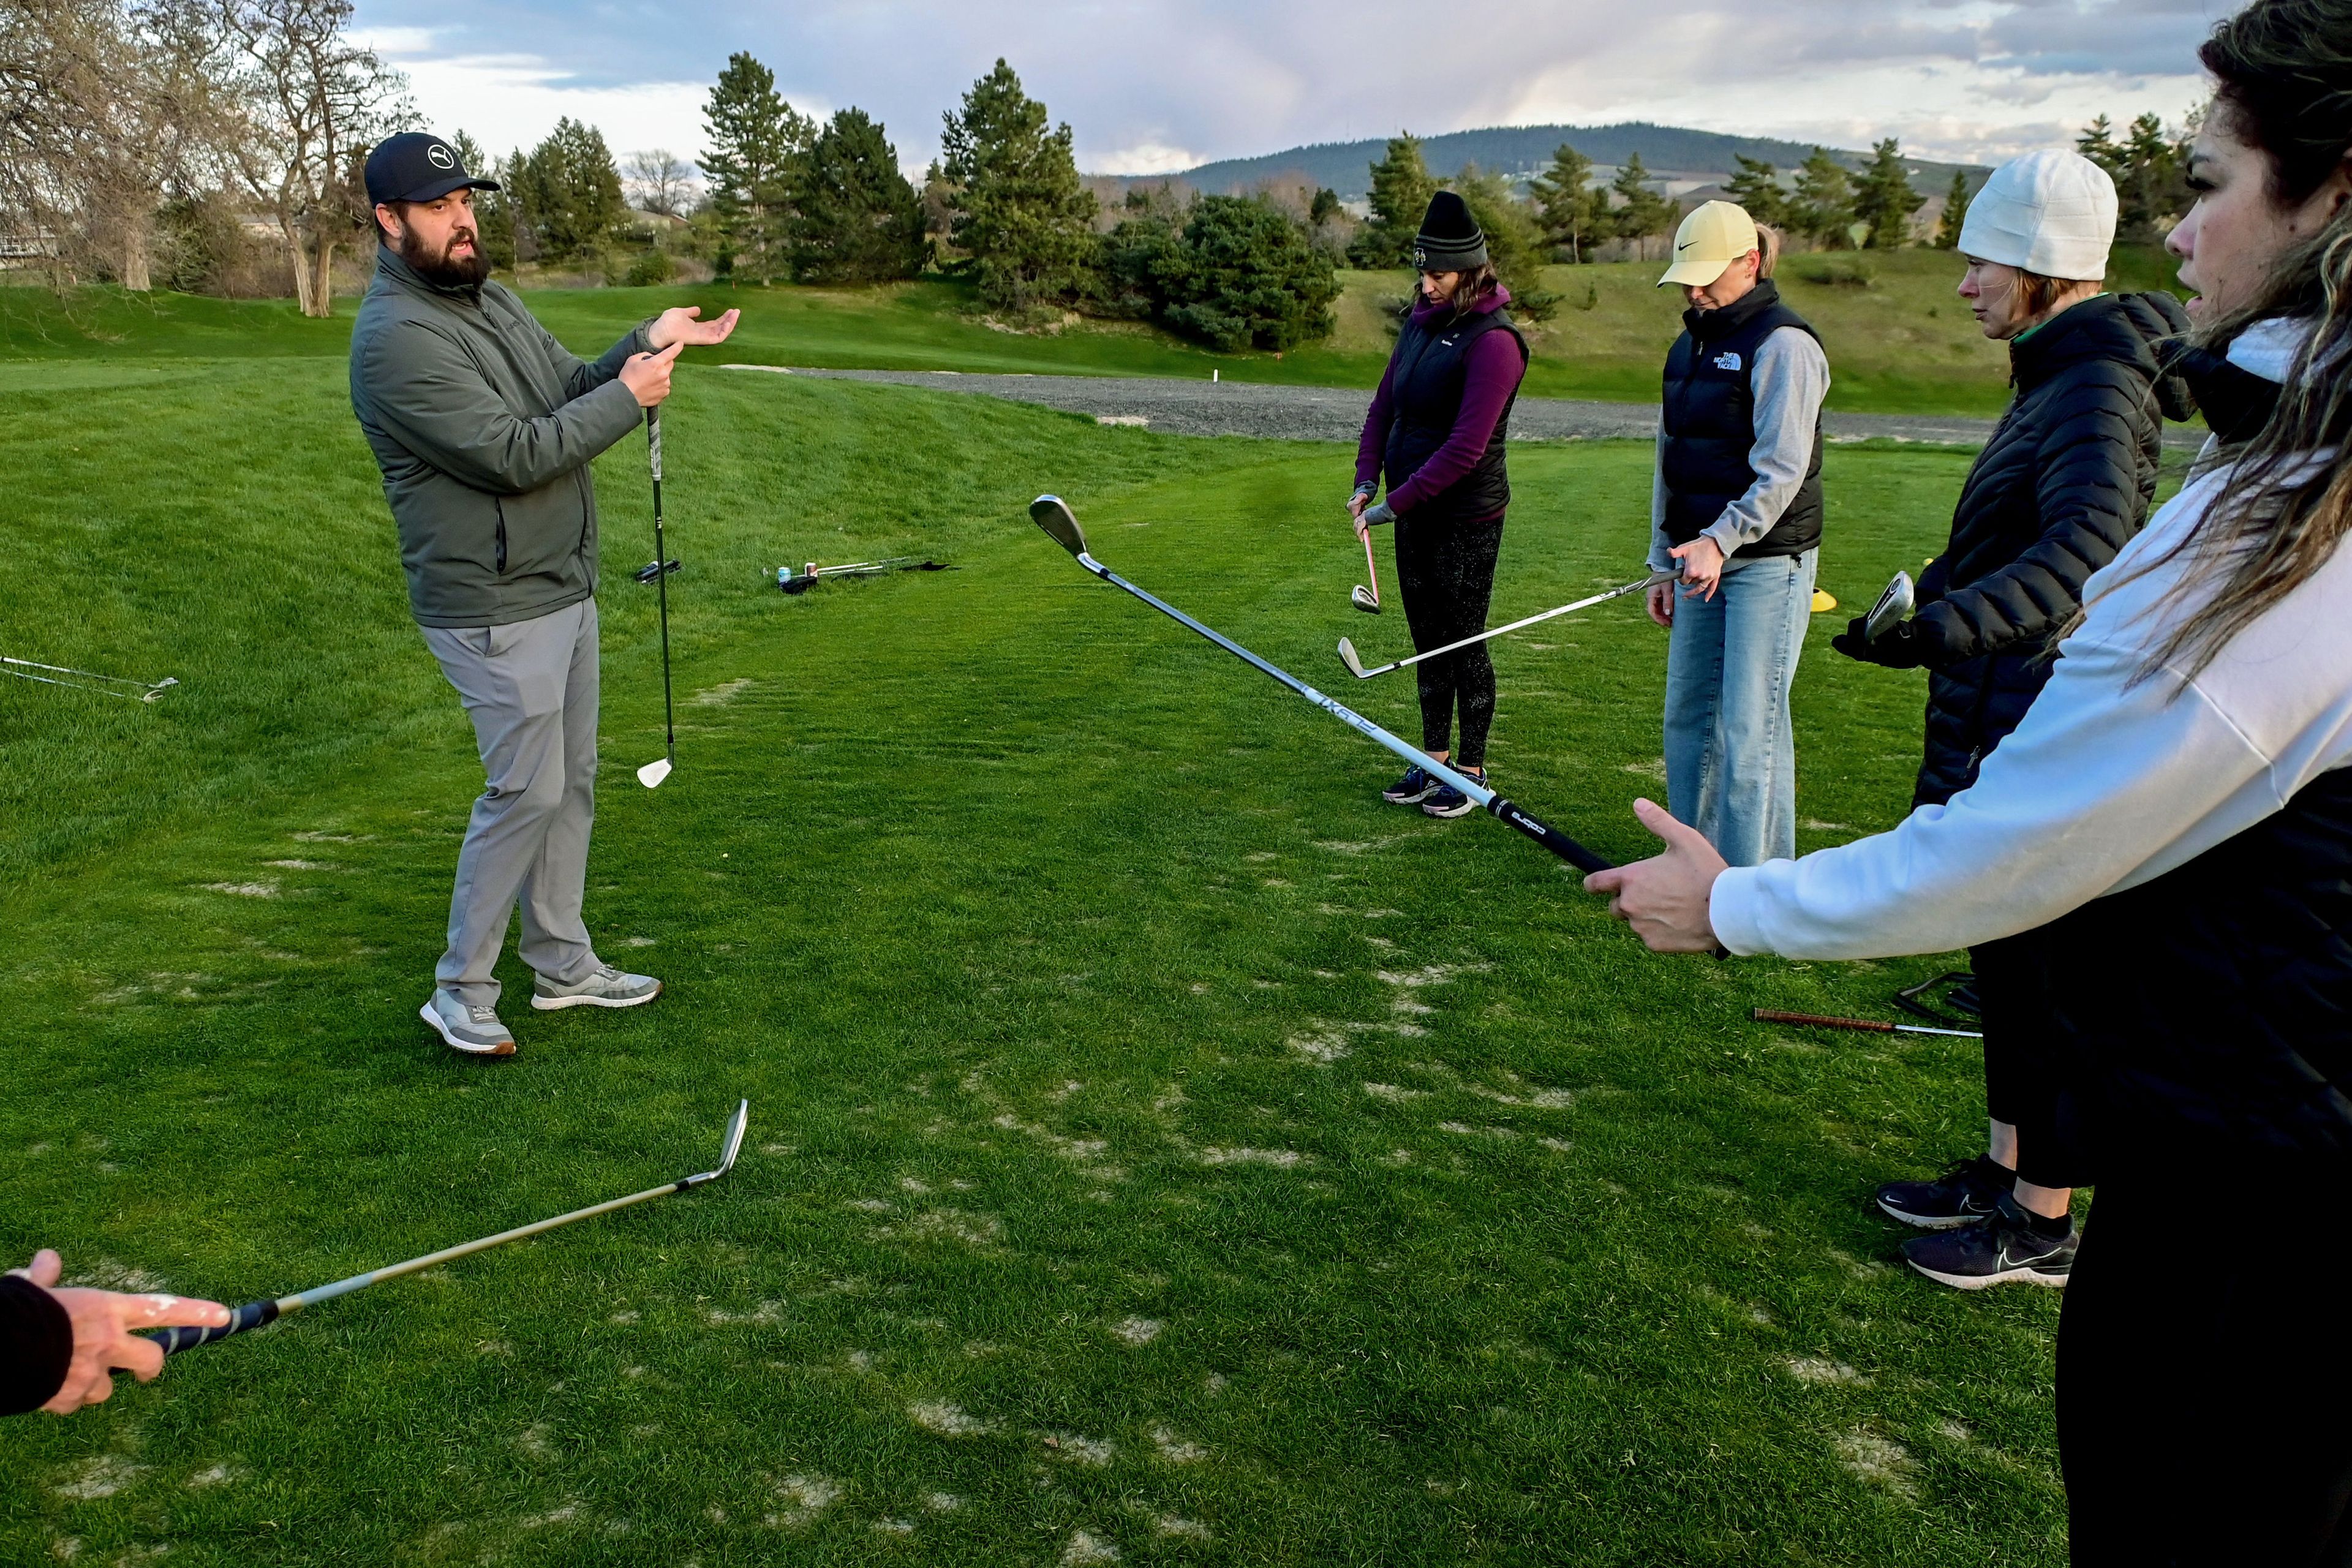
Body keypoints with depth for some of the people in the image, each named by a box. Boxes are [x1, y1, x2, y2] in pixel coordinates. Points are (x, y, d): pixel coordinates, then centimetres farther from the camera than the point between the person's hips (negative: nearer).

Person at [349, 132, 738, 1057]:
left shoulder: (491, 298, 12)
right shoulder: (396, 339, -19)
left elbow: (571, 393, 10)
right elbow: (515, 455, -25)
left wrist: (645, 345, -7)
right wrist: (628, 398, -17)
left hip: (565, 589, 9)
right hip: (496, 612, -9)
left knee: (572, 783, 14)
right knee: (526, 792, -4)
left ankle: (564, 965, 27)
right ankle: (461, 994, 11)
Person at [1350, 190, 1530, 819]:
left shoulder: (1492, 340, -17)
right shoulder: (1419, 323, 9)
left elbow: (1466, 448, -23)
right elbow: (1384, 406, 14)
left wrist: (1396, 503, -22)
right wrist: (1368, 479, -1)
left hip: (1467, 518, -8)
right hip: (1415, 513, 8)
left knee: (1464, 644, 2)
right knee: (1427, 642, 14)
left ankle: (1472, 772, 15)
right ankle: (1435, 761, 27)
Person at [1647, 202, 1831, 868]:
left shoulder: (1782, 344, -10)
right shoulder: (1689, 347, 15)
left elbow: (1782, 471, -17)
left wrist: (1720, 541, -27)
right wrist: (1664, 563, 18)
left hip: (1768, 563, -8)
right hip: (1701, 559, 8)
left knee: (1750, 731, -9)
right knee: (1686, 718, 10)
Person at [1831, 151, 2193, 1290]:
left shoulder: (2099, 391, -20)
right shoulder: (2059, 375, 13)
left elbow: (2090, 544, -39)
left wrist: (1942, 626, -51)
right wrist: (1925, 607, 36)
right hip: (2005, 727, 10)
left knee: (2047, 973, 1)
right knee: (2007, 959, 18)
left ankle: (2044, 1223, 15)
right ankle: (2005, 1171, 32)